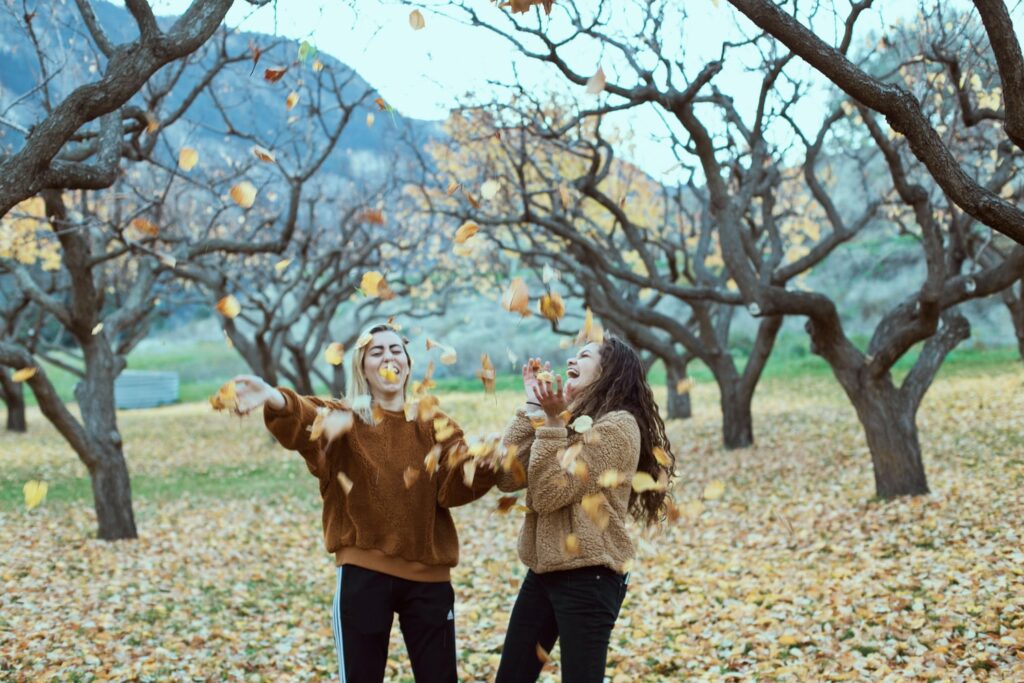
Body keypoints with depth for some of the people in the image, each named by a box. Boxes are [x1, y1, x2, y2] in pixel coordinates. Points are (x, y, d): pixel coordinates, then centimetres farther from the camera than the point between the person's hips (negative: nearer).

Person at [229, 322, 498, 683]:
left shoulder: (434, 425, 8)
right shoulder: (345, 421, 0)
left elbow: (454, 487, -6)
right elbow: (304, 422, -23)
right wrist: (275, 400, -46)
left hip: (428, 576, 2)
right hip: (364, 574, -2)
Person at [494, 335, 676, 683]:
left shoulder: (616, 426, -12)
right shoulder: (570, 421, 13)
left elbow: (548, 494, -18)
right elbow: (507, 478, 1)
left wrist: (551, 422, -17)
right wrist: (533, 408, 1)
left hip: (588, 577, -8)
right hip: (544, 570, 8)